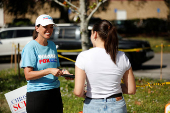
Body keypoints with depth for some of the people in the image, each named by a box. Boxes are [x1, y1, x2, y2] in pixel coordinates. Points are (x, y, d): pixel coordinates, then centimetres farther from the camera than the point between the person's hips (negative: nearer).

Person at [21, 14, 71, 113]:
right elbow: (28, 75, -15)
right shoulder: (31, 47, -8)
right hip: (37, 95, -6)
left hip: (55, 93, 6)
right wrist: (49, 71, -25)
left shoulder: (52, 45, 13)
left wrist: (62, 72, 0)